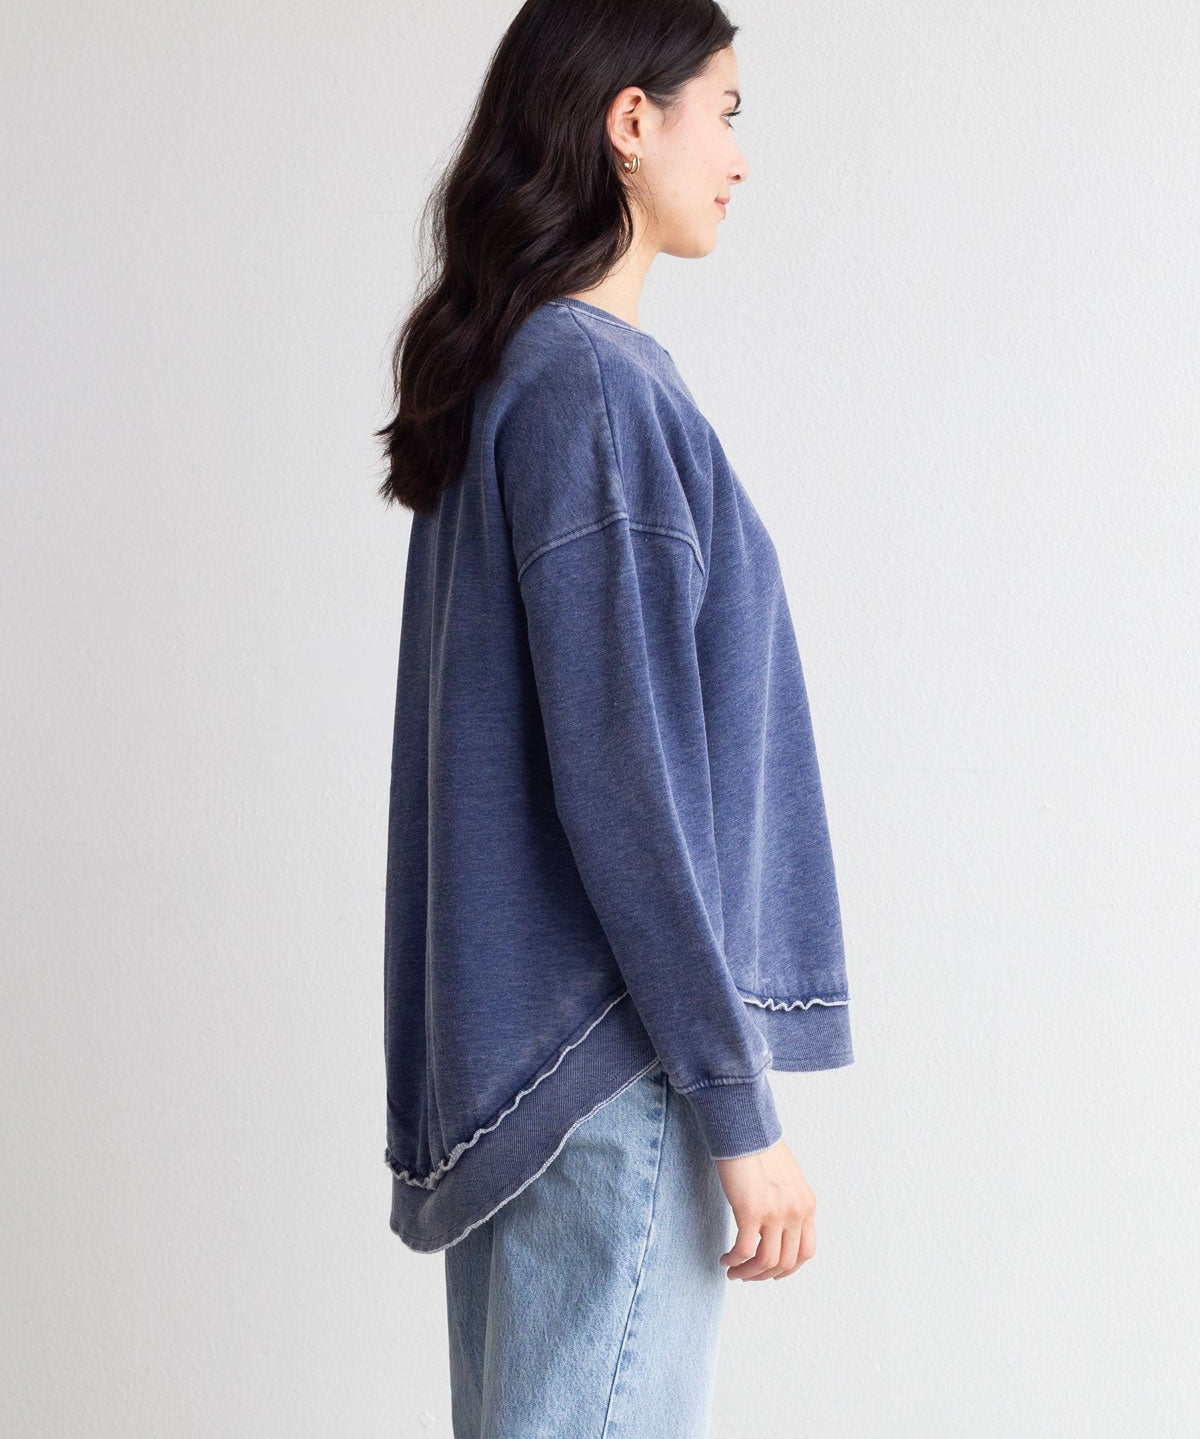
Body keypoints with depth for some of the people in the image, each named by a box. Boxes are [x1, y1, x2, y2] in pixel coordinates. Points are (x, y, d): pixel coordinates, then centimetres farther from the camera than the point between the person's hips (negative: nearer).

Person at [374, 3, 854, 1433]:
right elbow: (623, 781, -20)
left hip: (504, 1042, 10)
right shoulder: (596, 386, -17)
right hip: (613, 1050, -10)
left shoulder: (500, 375, 12)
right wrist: (739, 1107, -16)